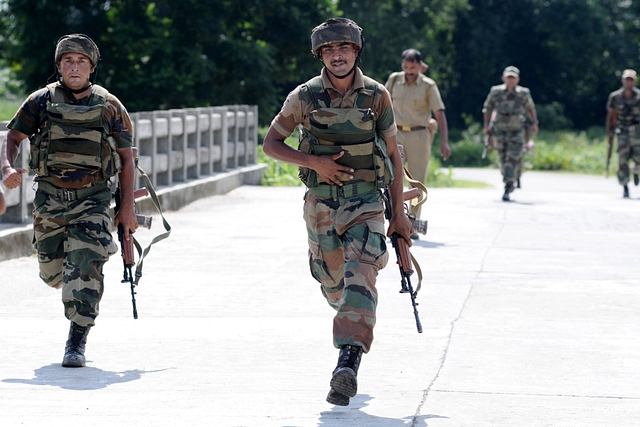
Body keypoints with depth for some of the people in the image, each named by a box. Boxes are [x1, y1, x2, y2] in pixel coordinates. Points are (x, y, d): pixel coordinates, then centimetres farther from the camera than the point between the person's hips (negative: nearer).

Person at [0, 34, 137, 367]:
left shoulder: (109, 107, 1)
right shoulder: (42, 101, 3)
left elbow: (126, 158, 5)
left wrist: (127, 208, -1)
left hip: (92, 199, -2)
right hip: (50, 198, 2)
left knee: (85, 267, -17)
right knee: (53, 272, 11)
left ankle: (77, 343, -12)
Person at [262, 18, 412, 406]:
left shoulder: (376, 96, -1)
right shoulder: (305, 97, -2)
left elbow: (393, 155, 6)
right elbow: (271, 144, 5)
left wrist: (399, 212, 6)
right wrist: (314, 162, -12)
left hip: (367, 202, -2)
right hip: (321, 203, 2)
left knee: (360, 276, -20)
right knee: (333, 282, 13)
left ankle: (348, 363, -29)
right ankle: (358, 328, 47)